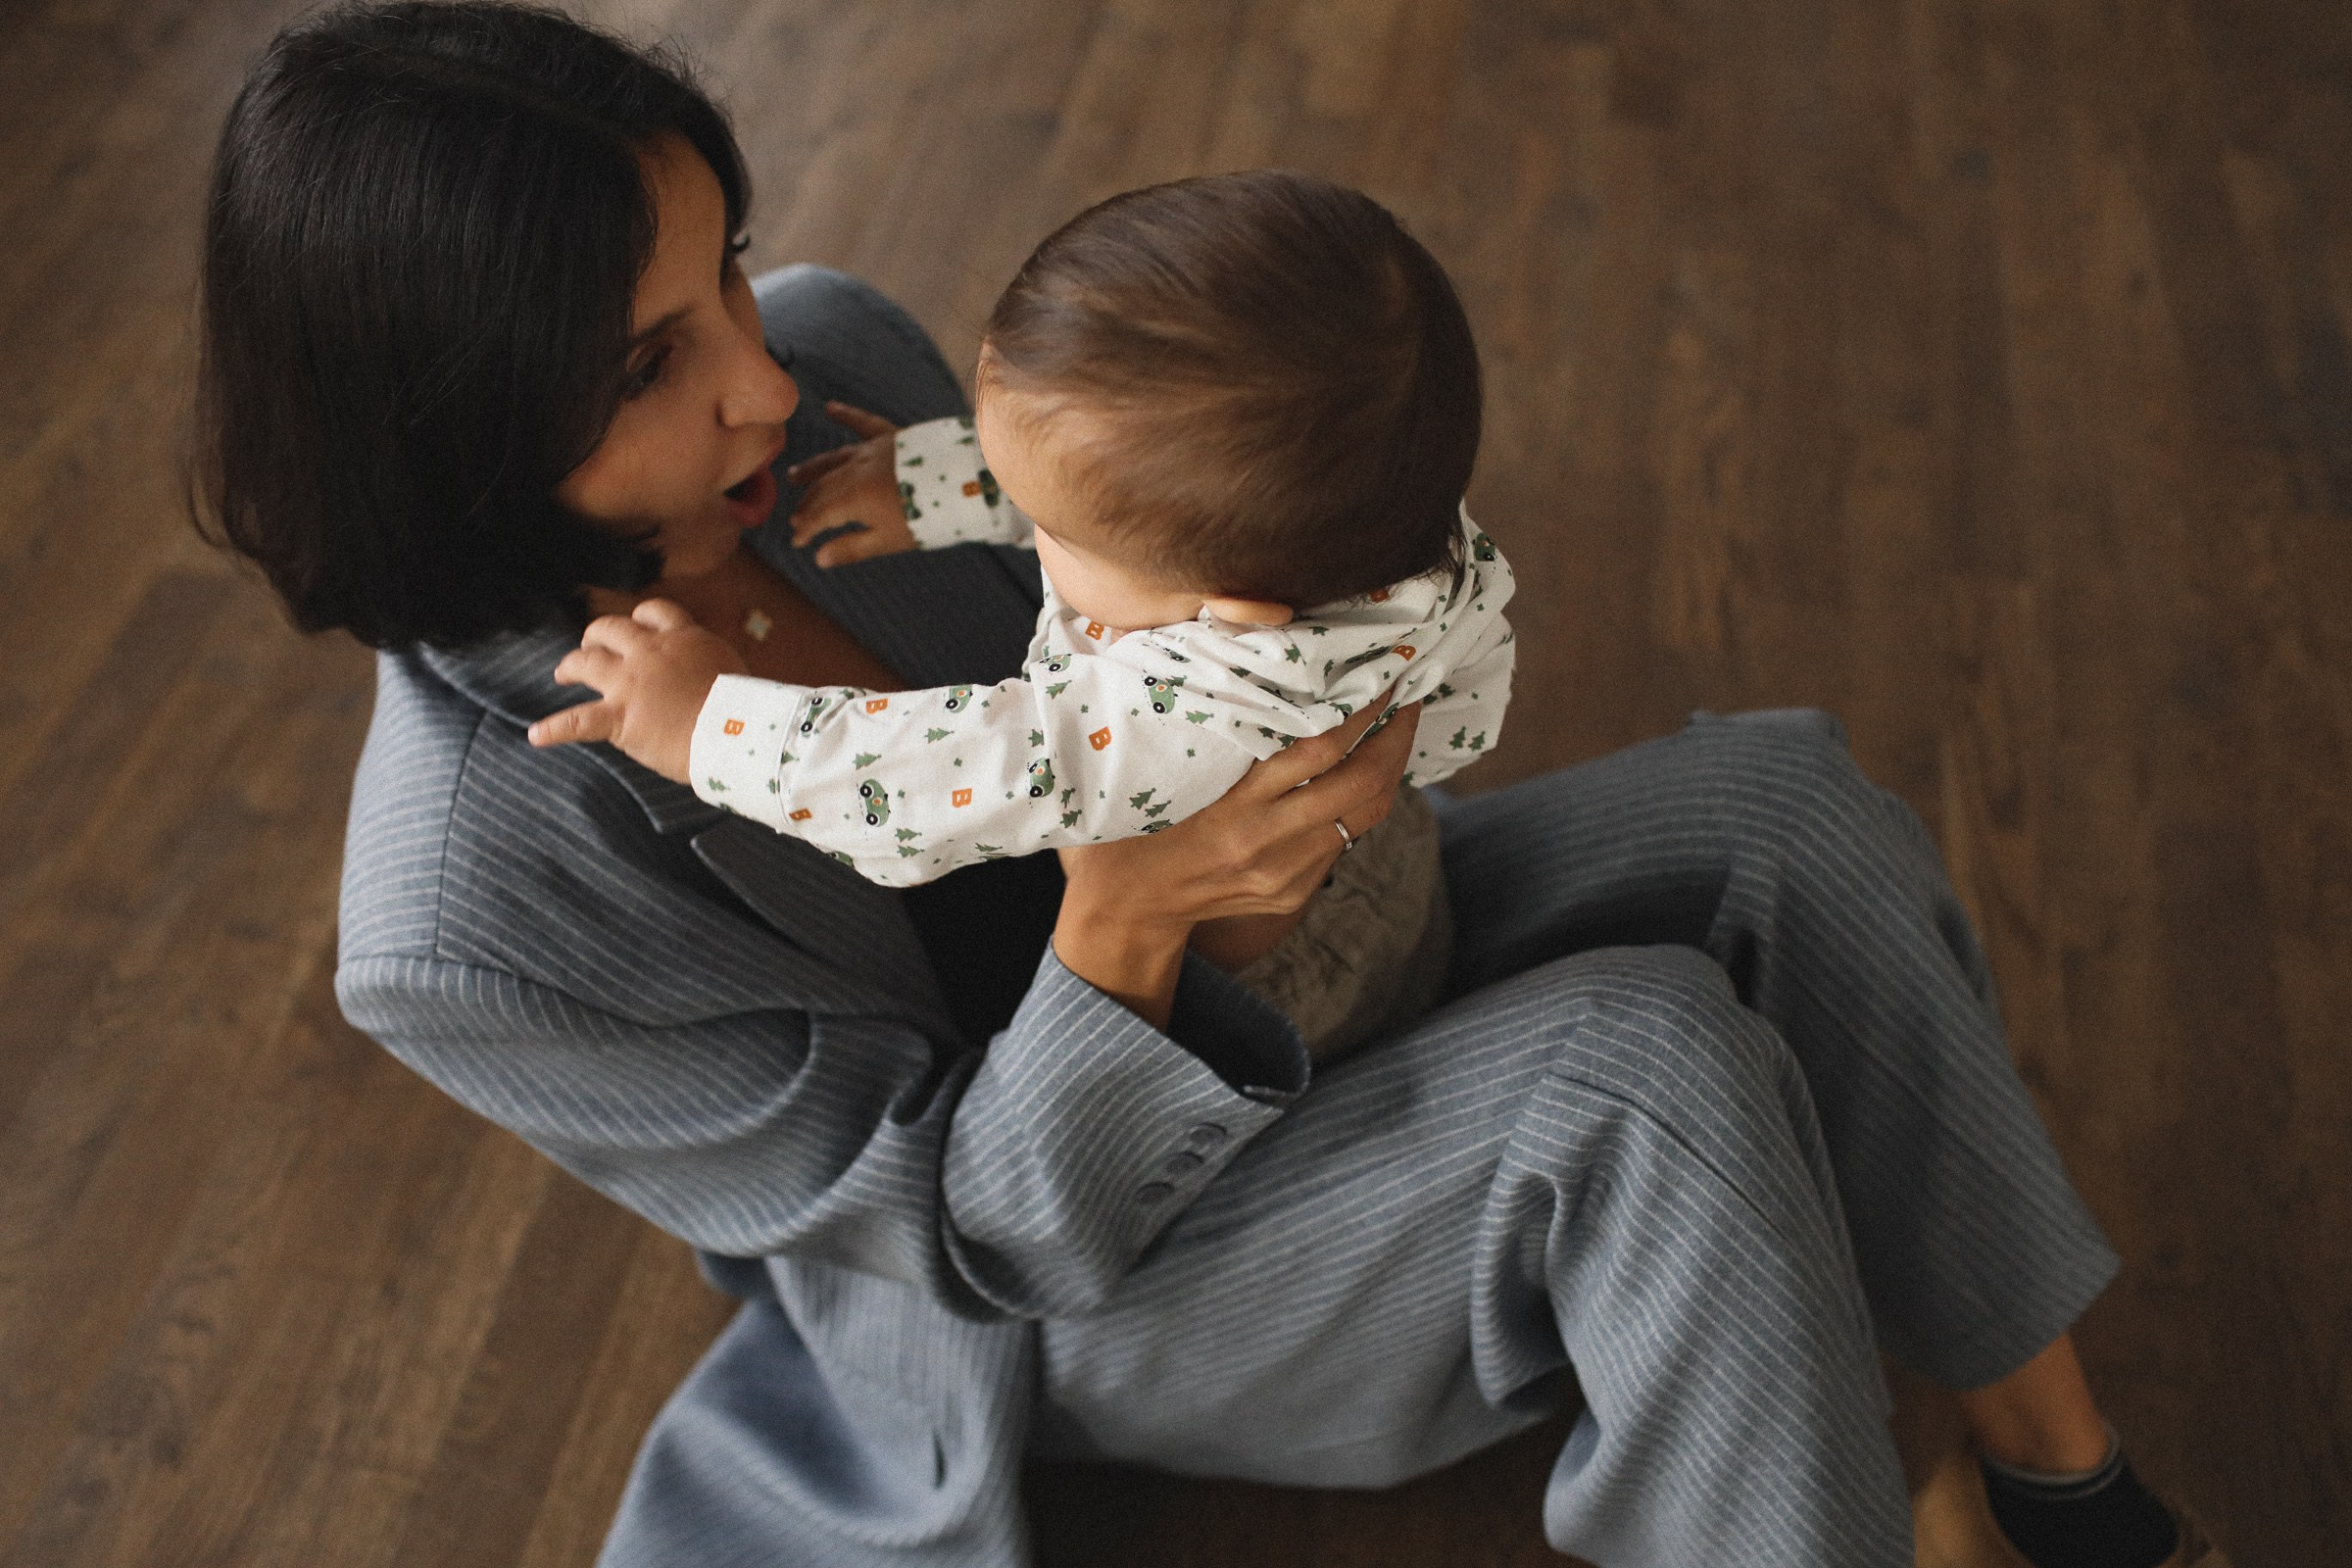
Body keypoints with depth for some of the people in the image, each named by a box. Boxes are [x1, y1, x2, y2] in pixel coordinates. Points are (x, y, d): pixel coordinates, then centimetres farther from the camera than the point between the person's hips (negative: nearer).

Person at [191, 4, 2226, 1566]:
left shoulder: (831, 353, -17)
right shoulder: (464, 932, -31)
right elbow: (980, 1233, -22)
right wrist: (1125, 923, -40)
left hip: (1258, 993, 6)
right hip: (1071, 1291, -6)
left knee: (1781, 801, -12)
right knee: (1647, 1063, -30)